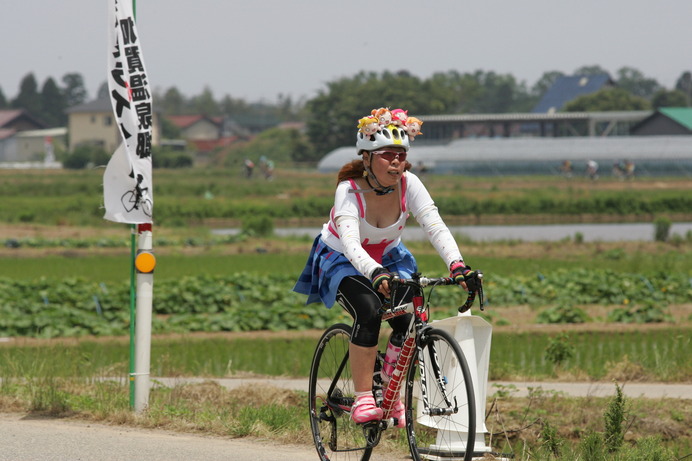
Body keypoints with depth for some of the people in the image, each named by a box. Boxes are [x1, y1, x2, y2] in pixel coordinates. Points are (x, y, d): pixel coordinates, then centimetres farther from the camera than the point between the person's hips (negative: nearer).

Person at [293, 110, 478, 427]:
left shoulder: (409, 185, -20)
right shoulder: (349, 190, -30)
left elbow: (436, 227, -28)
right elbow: (350, 243, -43)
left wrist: (457, 266, -46)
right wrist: (375, 274, -61)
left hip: (388, 259, 4)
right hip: (342, 261, -4)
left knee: (410, 317, -21)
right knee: (369, 309, -32)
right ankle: (363, 400, -25)